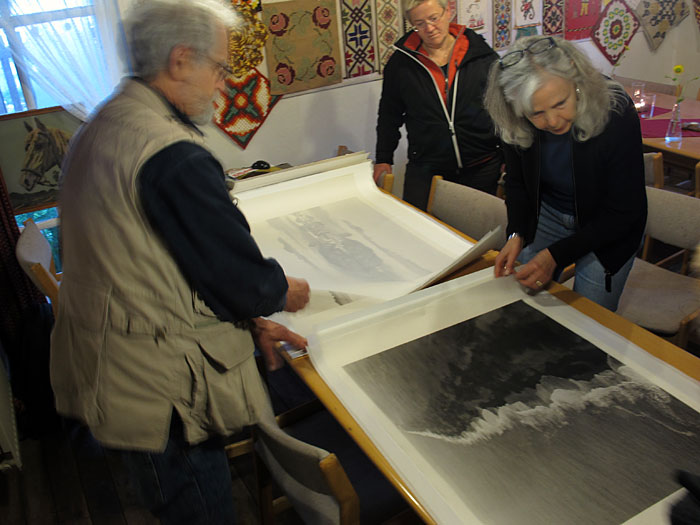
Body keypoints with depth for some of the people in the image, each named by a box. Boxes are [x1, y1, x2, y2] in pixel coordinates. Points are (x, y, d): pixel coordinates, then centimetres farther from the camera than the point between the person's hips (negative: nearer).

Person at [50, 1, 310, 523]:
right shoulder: (173, 156, -26)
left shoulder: (102, 125, 8)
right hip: (159, 387, -9)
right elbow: (239, 273, -21)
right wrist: (285, 292, 3)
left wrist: (250, 322, 9)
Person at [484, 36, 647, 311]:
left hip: (607, 232, -3)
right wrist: (516, 235, -18)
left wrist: (556, 255, -28)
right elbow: (516, 182, -1)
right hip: (545, 215, 3)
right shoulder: (514, 125, -21)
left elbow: (624, 213, -22)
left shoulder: (616, 116, -30)